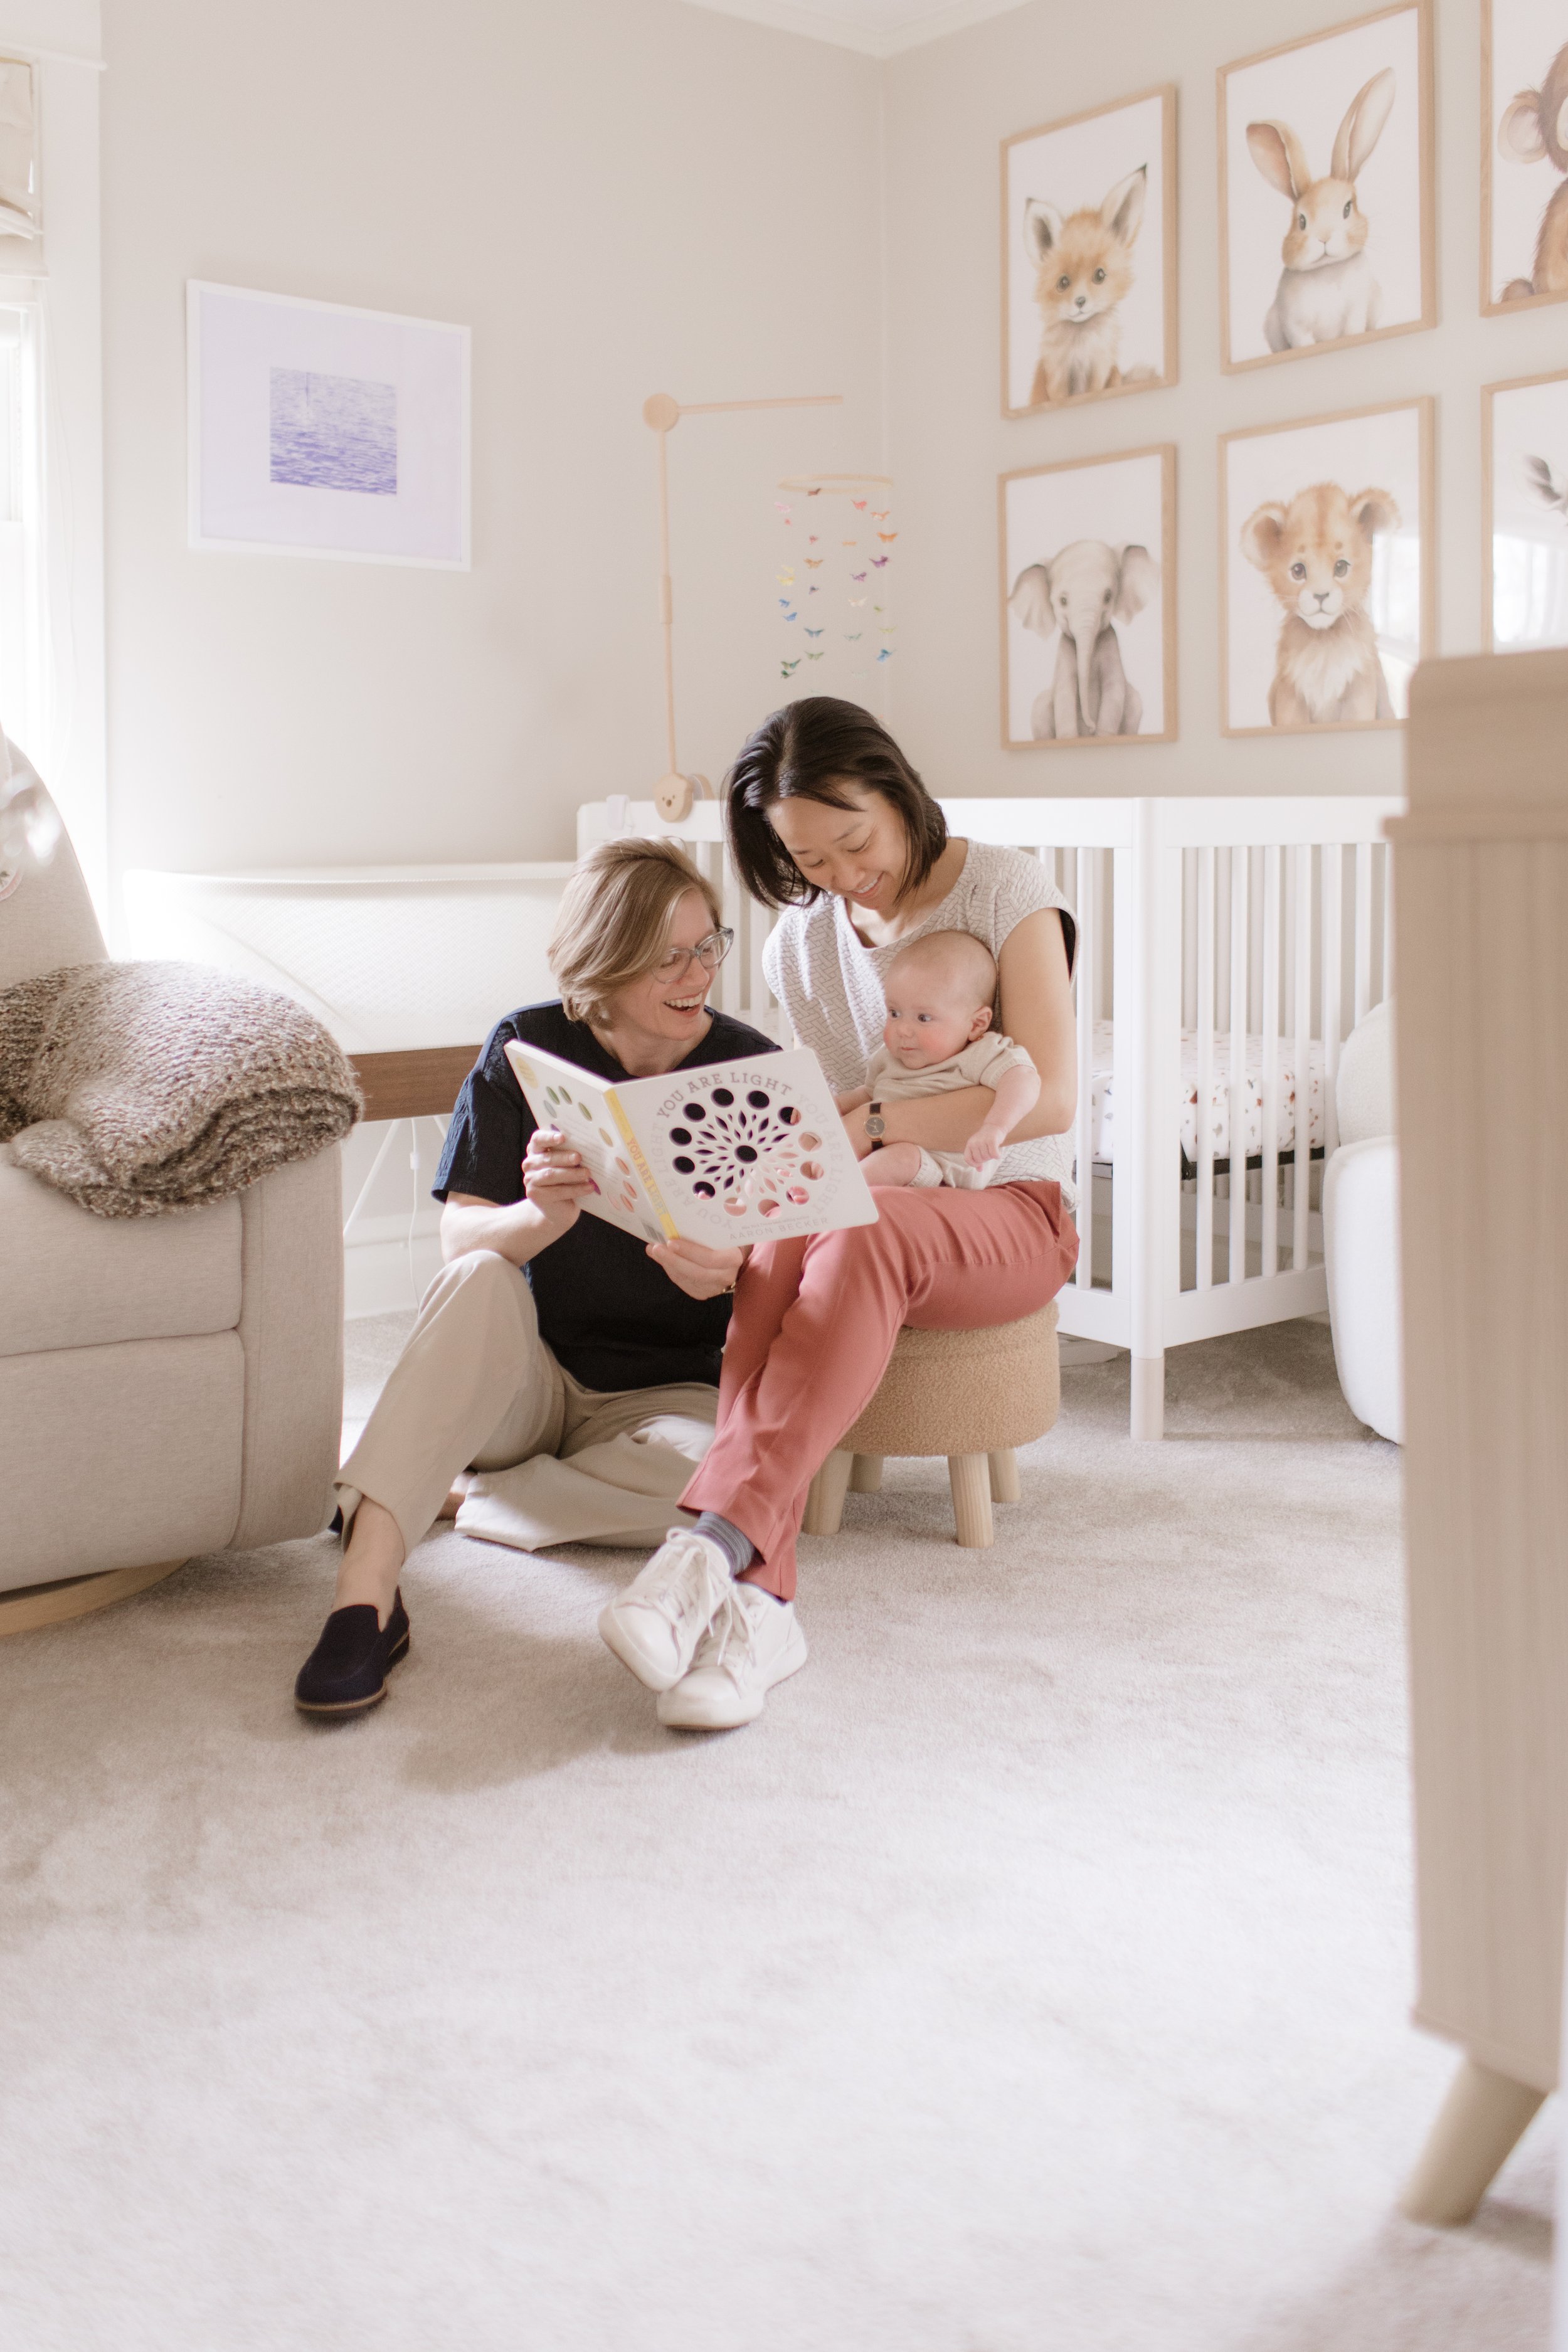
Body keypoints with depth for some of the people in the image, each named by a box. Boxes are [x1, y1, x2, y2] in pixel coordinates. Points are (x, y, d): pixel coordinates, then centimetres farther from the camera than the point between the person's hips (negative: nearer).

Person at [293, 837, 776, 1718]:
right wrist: (545, 1216, -34)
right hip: (528, 1377, 0)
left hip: (672, 1390, 0)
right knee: (481, 1280, -32)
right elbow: (460, 1238, -11)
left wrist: (733, 1274, -31)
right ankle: (367, 1594, -41)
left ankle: (439, 1496, -18)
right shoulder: (529, 1049, -4)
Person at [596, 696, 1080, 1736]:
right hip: (876, 1209, 4)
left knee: (865, 1235, -39)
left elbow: (1048, 1098, -16)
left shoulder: (1006, 890, -4)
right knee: (778, 1252, -34)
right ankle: (758, 1597, -47)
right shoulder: (804, 943, 10)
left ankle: (717, 1542, -49)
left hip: (1009, 1212, -3)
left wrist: (875, 1127, -26)